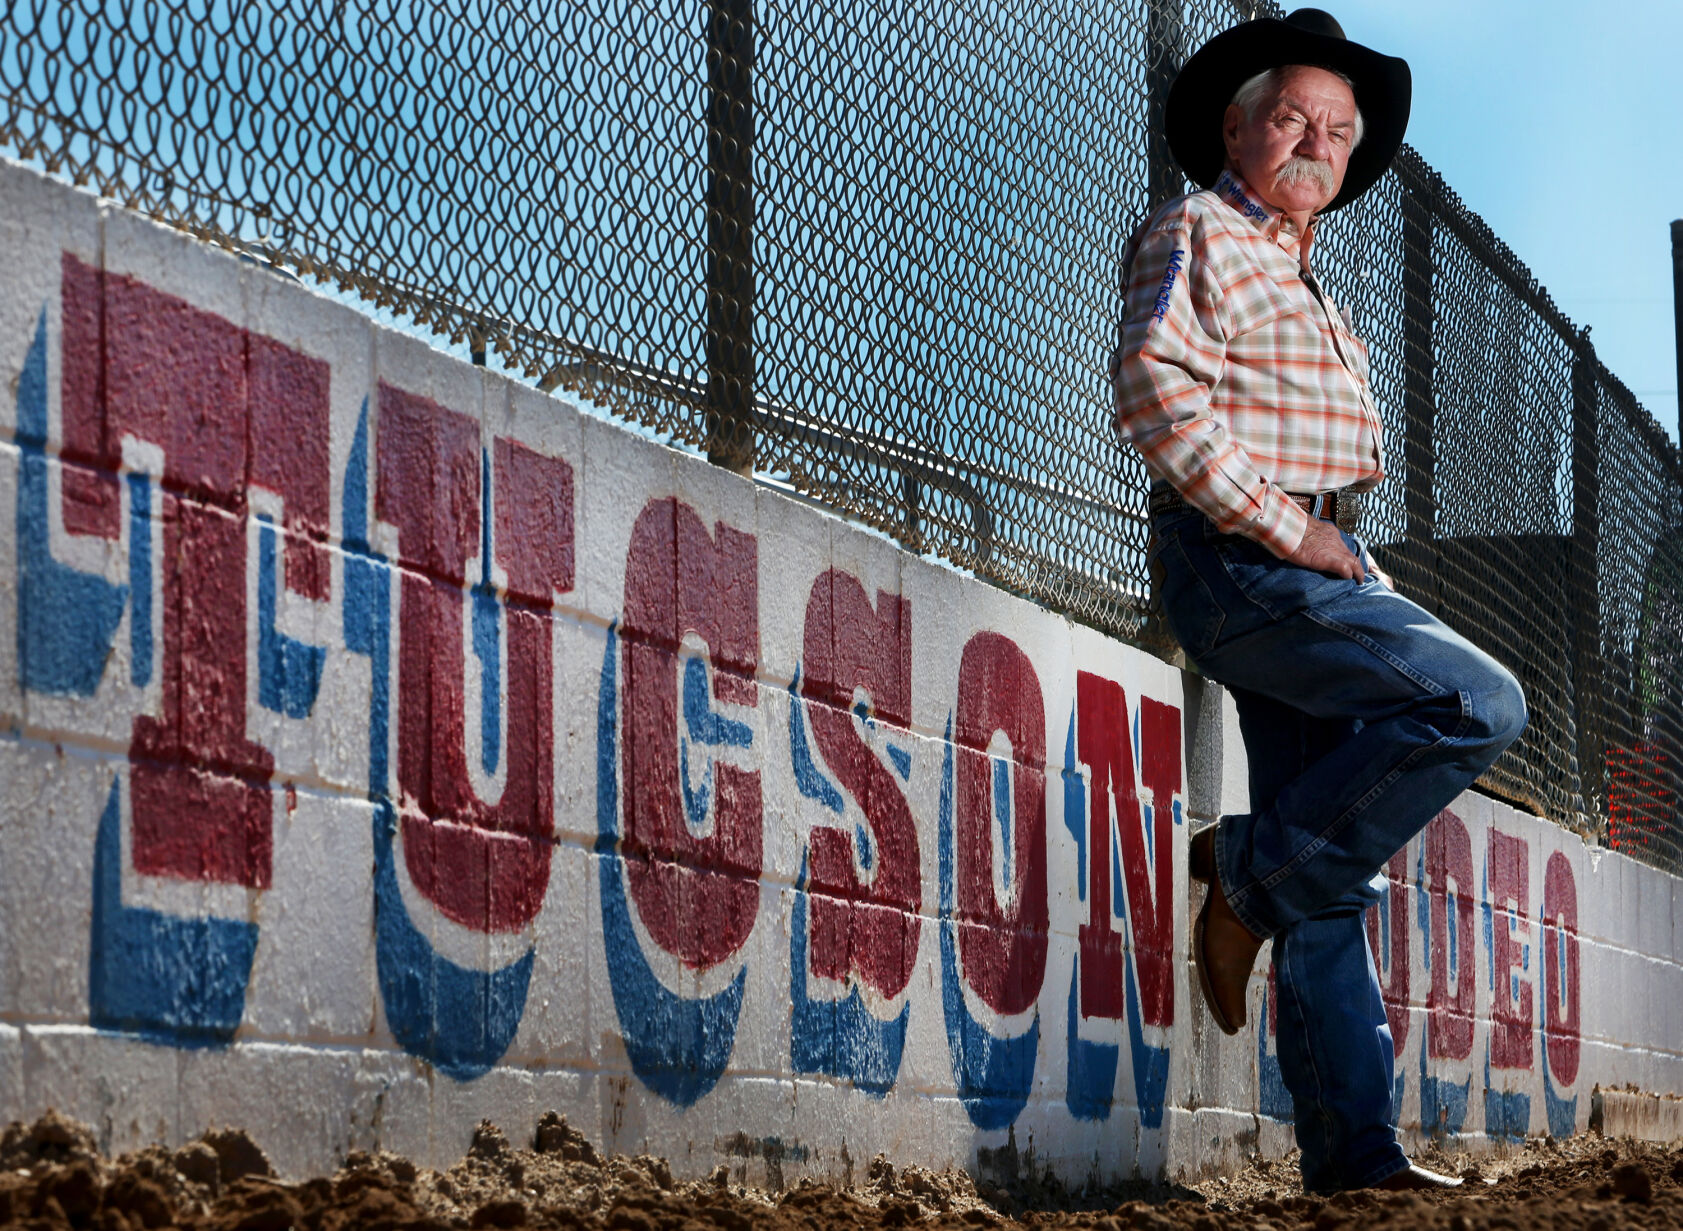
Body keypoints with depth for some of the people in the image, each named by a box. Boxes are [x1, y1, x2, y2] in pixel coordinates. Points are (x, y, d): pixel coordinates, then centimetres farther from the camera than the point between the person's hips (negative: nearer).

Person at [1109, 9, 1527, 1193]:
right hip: (1240, 563, -9)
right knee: (1477, 703, -23)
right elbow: (1156, 387, -16)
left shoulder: (1307, 289, 29)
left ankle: (1354, 1150, 1)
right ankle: (1254, 872, -13)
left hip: (1316, 566, 9)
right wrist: (1283, 527, -17)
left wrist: (1348, 559, 15)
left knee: (1332, 887, 3)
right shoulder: (1197, 236, 1)